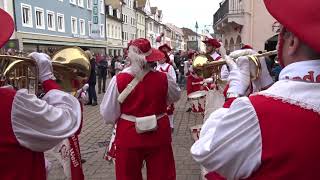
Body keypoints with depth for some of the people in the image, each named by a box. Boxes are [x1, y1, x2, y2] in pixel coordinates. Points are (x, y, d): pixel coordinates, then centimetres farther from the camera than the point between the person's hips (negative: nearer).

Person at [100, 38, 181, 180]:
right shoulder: (163, 78, -12)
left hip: (129, 136, -1)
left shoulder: (118, 80, -15)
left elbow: (108, 115, -9)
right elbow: (175, 97, 10)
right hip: (158, 135, 1)